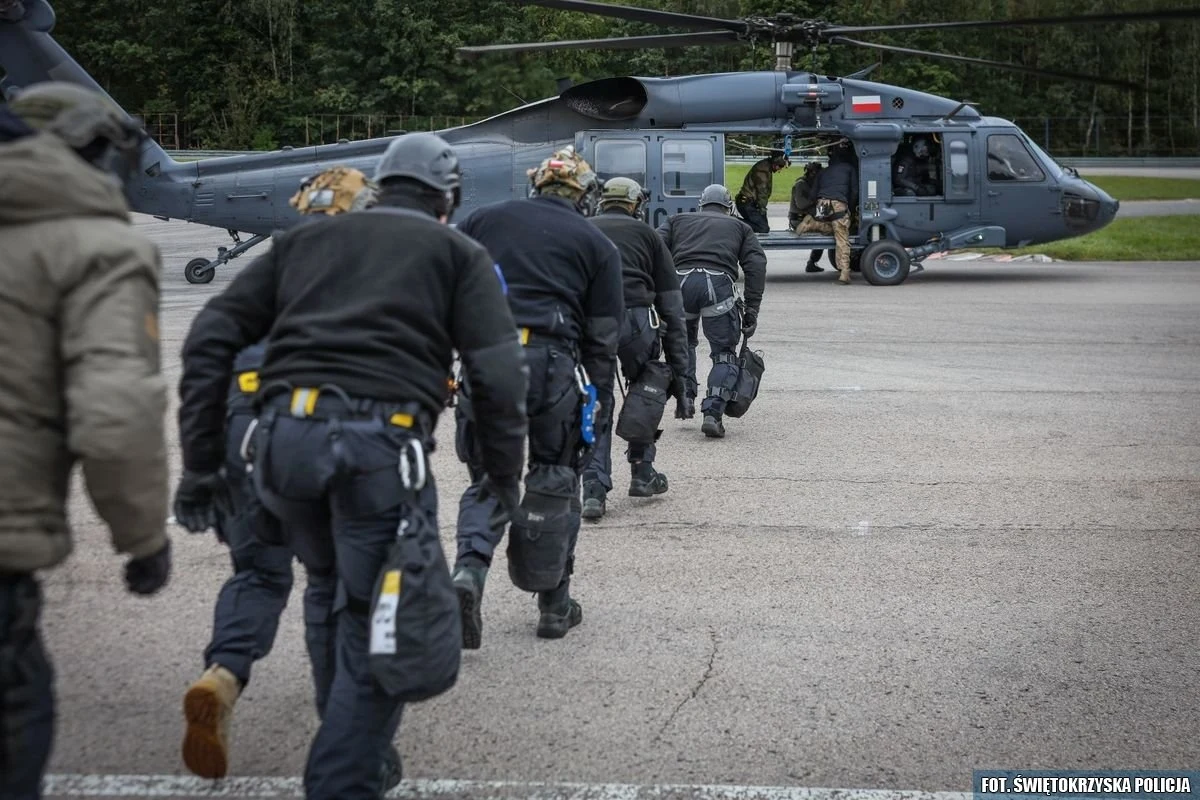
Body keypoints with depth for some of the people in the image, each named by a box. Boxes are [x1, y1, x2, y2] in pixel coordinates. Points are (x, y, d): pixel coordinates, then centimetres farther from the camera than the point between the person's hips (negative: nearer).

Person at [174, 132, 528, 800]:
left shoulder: (306, 238, 25)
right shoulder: (456, 251, 16)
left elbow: (211, 338, 15)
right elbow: (501, 374, 2)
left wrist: (201, 462, 15)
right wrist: (505, 474, 12)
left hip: (285, 437, 4)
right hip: (383, 444, -3)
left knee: (332, 581, 28)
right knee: (375, 633, 5)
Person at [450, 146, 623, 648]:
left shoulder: (483, 221, 17)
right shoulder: (597, 244, 12)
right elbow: (604, 336, 8)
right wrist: (601, 401, 13)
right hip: (554, 364, -1)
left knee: (488, 479, 13)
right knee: (556, 483, 12)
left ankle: (469, 570, -12)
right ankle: (555, 605, 19)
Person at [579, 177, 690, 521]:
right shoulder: (647, 235, 22)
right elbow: (672, 306, 18)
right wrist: (678, 370, 19)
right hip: (634, 317, -1)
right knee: (649, 386, 23)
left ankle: (594, 489, 4)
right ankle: (642, 472, 25)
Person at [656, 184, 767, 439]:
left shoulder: (678, 220, 30)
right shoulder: (739, 227, 28)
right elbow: (756, 265, 13)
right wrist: (752, 309, 9)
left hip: (681, 281, 2)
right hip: (719, 283, -2)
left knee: (683, 343, 29)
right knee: (724, 355, 7)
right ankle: (712, 414, -9)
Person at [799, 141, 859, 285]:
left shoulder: (824, 171, 31)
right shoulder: (849, 168, 20)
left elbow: (814, 192, 26)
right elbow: (855, 192, 13)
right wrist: (850, 208, 22)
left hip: (821, 203, 4)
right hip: (839, 204, -4)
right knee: (842, 240, -4)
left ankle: (811, 223, -1)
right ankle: (844, 272, -11)